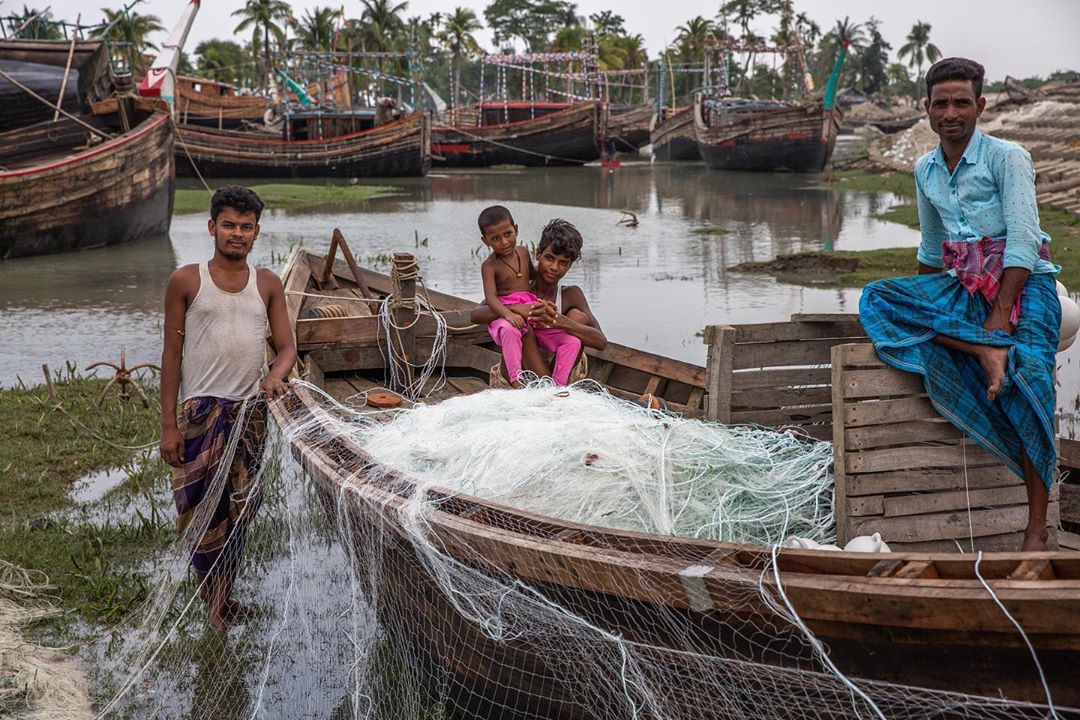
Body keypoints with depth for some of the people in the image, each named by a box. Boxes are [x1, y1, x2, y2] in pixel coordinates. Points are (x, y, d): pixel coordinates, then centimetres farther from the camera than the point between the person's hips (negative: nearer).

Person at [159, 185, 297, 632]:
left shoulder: (267, 285, 8)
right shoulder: (186, 282, -1)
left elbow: (286, 346, 8)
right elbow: (172, 353, -1)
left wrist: (275, 375, -17)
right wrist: (168, 424, -6)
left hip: (250, 410, 3)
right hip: (200, 409, -3)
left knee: (239, 510, 7)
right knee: (204, 510, -5)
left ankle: (222, 596, 21)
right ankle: (217, 604, 7)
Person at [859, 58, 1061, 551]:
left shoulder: (1008, 158, -6)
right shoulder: (926, 170, 13)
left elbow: (1023, 243, -14)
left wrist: (999, 316, -22)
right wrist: (919, 309, 24)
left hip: (1021, 284, -6)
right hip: (962, 287, 6)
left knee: (1025, 380, -25)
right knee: (876, 300, -16)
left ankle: (1037, 528, -19)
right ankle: (984, 349, -28)